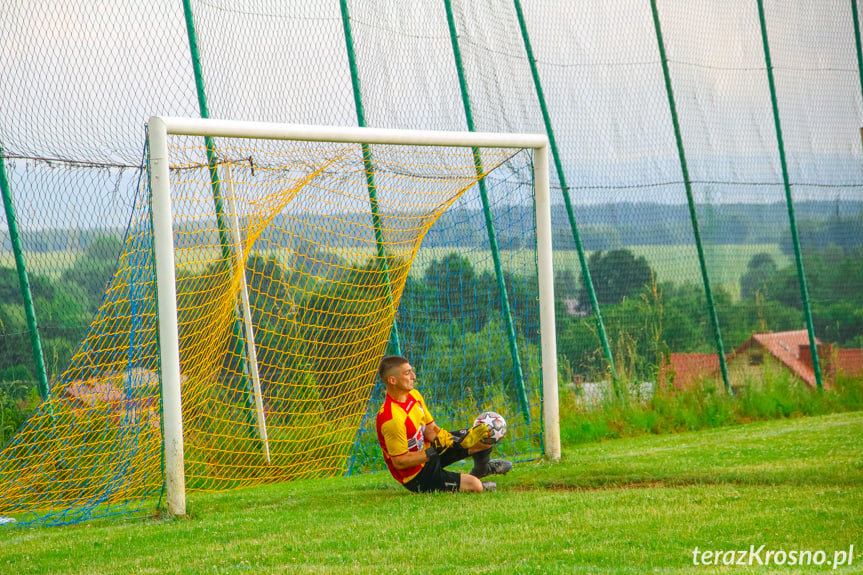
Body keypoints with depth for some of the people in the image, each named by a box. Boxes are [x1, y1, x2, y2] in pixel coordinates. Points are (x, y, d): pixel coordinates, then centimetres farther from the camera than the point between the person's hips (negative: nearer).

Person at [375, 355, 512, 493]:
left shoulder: (414, 395, -2)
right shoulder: (391, 418, -32)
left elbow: (430, 429, 3)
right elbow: (399, 462, -28)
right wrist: (434, 451, -30)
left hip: (428, 452, 9)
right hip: (416, 476, -9)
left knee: (486, 436, 6)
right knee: (474, 485, -22)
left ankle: (481, 469, 35)